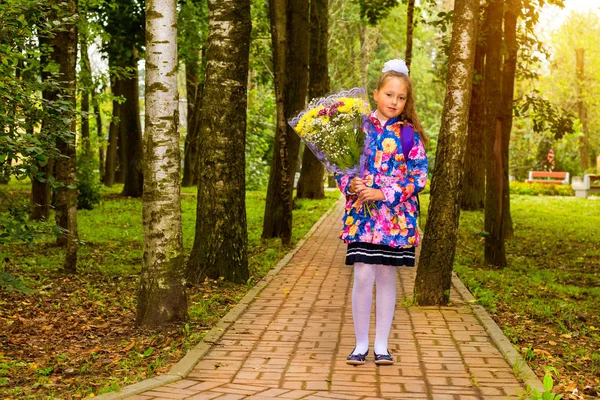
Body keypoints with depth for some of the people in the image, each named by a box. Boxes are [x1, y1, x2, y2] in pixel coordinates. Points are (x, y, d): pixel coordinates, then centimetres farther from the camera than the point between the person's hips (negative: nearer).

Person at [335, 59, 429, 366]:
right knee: (363, 276, -4)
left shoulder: (409, 134, 1)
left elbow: (420, 177, -4)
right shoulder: (358, 127, 4)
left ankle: (381, 345, 17)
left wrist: (384, 194, -13)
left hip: (395, 217, 0)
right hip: (361, 214, 0)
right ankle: (361, 344, 10)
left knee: (386, 277, 6)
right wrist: (349, 185, -13)